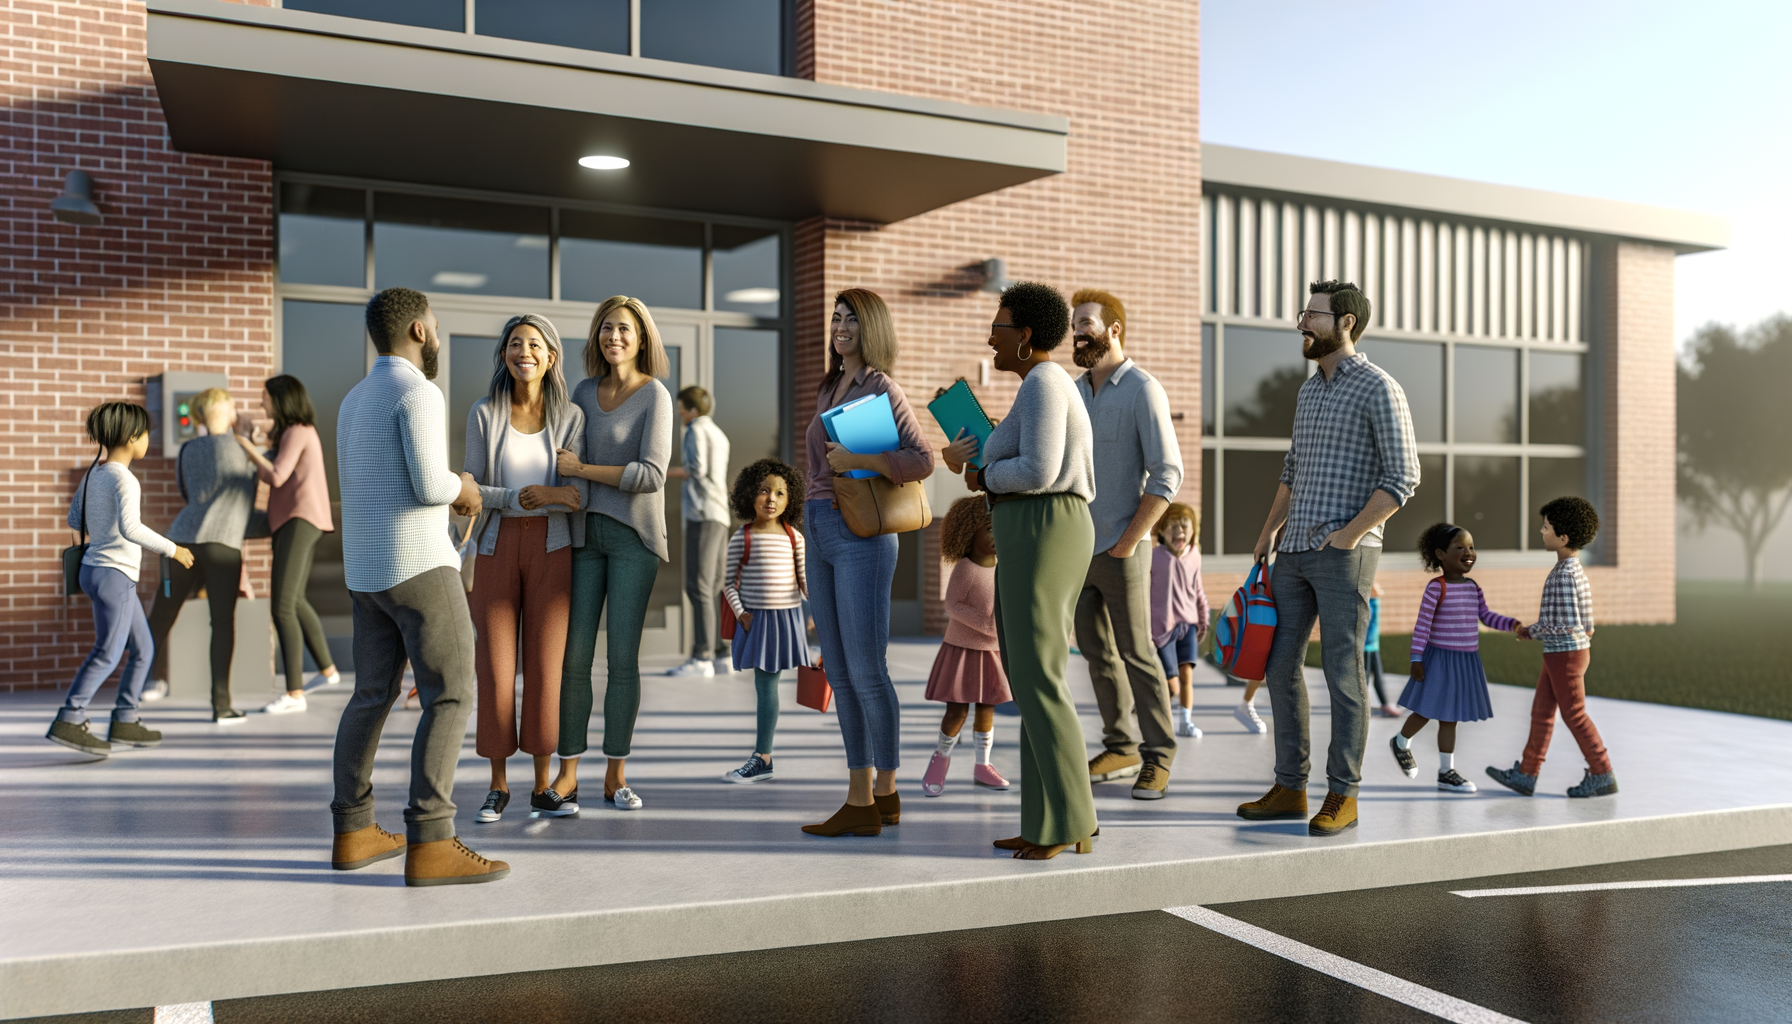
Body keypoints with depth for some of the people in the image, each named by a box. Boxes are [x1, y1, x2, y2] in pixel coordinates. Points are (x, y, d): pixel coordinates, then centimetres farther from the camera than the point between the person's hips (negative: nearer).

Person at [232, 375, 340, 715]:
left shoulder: (297, 432, -11)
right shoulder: (301, 433, 20)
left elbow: (277, 477, -19)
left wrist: (248, 448, -7)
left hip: (299, 521, -11)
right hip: (296, 522, 11)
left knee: (282, 608, -15)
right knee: (295, 601, 24)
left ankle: (294, 693, -16)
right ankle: (327, 670, 37)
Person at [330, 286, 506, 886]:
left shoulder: (354, 402, 17)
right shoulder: (417, 392, -12)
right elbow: (430, 485, -21)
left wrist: (447, 496, 20)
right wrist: (461, 486, 2)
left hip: (366, 570, 9)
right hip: (418, 566, -9)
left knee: (372, 696, 17)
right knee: (450, 697, -10)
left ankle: (354, 833, 21)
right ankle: (429, 844, -15)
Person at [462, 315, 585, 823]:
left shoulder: (570, 417, -1)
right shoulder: (483, 414, -2)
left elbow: (579, 493, -5)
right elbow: (474, 490, -4)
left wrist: (543, 495, -21)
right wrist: (522, 498, -20)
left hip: (551, 548, 0)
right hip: (496, 548, 0)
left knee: (545, 665, 0)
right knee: (495, 667, -1)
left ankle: (543, 786, 12)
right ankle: (497, 786, 13)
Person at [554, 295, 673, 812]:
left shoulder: (656, 396, -8)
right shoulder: (585, 390, 9)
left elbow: (651, 476, -18)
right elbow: (568, 462, 16)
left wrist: (581, 469, -14)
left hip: (634, 534, -4)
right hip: (584, 532, 4)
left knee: (622, 657, -4)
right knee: (573, 655, 0)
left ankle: (615, 776, 7)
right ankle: (567, 774, 8)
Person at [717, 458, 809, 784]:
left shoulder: (794, 537, 3)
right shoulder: (741, 539, -1)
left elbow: (805, 577, 8)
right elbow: (729, 582, 2)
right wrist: (739, 612, -8)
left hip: (786, 618, 0)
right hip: (754, 619, 0)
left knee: (767, 685, -2)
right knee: (762, 686, 7)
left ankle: (761, 758, 2)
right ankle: (764, 747, 21)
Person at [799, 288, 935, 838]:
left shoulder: (882, 389, -5)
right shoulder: (828, 390, 19)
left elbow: (921, 460, -16)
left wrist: (855, 459, -21)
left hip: (861, 534, -8)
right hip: (820, 532, 8)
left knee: (866, 671, -6)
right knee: (839, 673, 8)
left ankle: (884, 792, 4)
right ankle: (859, 797, 14)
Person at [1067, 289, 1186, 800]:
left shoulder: (1142, 390, -10)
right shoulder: (1074, 391, 12)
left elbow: (1167, 474, -14)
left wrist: (1128, 541, -16)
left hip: (1121, 549, -7)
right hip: (1076, 546, 7)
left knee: (1136, 654, -1)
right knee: (1096, 653, 12)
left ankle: (1158, 757, 9)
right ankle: (1120, 748, 24)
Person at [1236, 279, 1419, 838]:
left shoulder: (1379, 388, -7)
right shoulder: (1309, 389, 18)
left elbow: (1403, 476, -12)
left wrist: (1351, 534, -16)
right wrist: (1268, 531, 15)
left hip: (1346, 553, -8)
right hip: (1295, 554, 8)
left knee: (1342, 672, -3)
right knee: (1280, 666, 7)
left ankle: (1342, 796, 7)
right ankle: (1289, 787, 16)